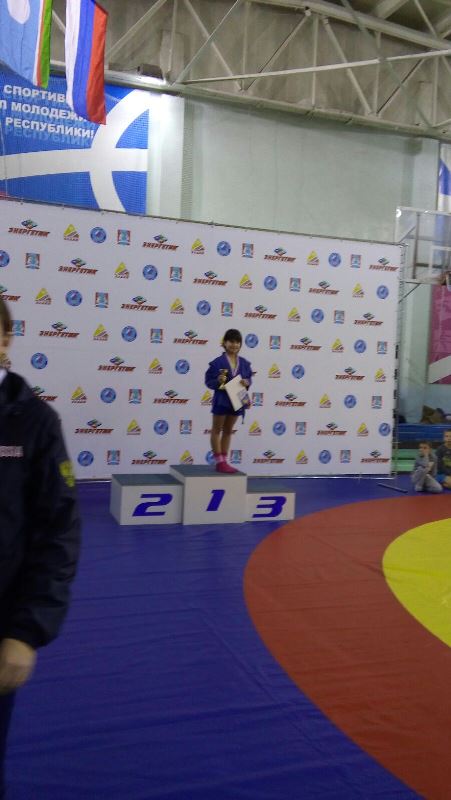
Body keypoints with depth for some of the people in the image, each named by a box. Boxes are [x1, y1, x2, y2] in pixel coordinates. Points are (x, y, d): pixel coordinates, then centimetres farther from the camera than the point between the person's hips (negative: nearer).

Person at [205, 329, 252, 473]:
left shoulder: (244, 363, 2)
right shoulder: (218, 362, -13)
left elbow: (249, 378, 11)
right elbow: (209, 381, -11)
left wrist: (247, 382, -10)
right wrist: (218, 381, -29)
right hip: (222, 400, -5)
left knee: (228, 431, 14)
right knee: (217, 430, 6)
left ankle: (224, 461, 23)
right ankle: (219, 462, 12)